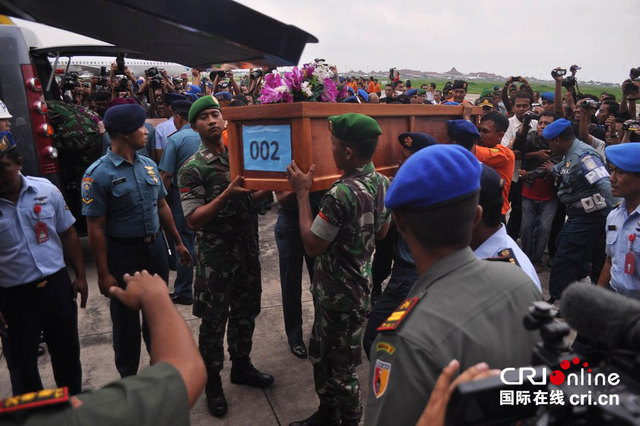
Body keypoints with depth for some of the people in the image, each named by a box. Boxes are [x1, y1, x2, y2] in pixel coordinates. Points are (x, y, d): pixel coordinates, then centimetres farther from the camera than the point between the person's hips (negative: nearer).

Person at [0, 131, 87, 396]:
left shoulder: (45, 190, -5)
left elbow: (67, 233, 5)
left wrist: (80, 276, 3)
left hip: (56, 285, 2)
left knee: (67, 355, 17)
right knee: (22, 367, 14)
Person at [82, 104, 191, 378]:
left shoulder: (148, 165, 4)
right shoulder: (99, 174, -16)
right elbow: (95, 228, -15)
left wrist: (178, 243, 14)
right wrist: (104, 274, -14)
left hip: (154, 247, 6)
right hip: (123, 255, -5)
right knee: (126, 320, 12)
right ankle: (128, 376, 33)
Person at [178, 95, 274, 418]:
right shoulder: (192, 169, -11)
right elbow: (193, 220, -16)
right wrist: (227, 194, -27)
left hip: (248, 248, 6)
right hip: (216, 254, -5)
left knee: (246, 311, 18)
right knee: (214, 320, 8)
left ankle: (241, 366, 40)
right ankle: (212, 381, 28)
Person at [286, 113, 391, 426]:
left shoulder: (341, 193, -29)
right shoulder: (382, 182, -1)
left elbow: (311, 246, -20)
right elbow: (382, 232, 12)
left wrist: (302, 192, -16)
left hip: (339, 295, -10)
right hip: (360, 285, 10)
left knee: (340, 367, 11)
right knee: (321, 354, 26)